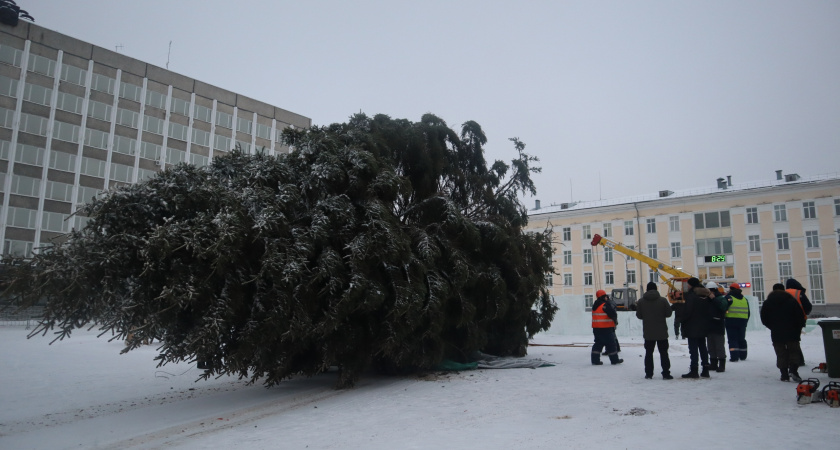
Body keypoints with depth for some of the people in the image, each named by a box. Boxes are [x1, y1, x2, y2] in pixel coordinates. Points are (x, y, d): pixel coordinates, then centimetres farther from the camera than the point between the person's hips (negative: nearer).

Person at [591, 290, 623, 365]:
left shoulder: (595, 305, 12)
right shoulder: (605, 305, -15)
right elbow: (613, 314, -14)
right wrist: (615, 319, 7)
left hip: (596, 328, 8)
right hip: (605, 328, -8)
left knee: (598, 343, 12)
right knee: (610, 343, 3)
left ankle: (595, 360, 7)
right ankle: (614, 360, 11)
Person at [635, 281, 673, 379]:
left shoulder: (641, 301, -5)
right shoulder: (663, 300, -9)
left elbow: (639, 315, -2)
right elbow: (668, 313, -4)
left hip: (648, 333, 1)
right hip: (662, 332, -1)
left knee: (648, 353, 10)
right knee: (663, 353, 8)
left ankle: (648, 373, 10)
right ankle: (666, 374, 7)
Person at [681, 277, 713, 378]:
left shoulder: (691, 295, -14)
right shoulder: (705, 296, 10)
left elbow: (687, 311, -19)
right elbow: (709, 311, 12)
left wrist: (682, 320, -4)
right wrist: (706, 322, 16)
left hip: (692, 328, -8)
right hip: (703, 327, 8)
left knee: (693, 349, -5)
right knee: (703, 348, 14)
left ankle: (694, 371, -6)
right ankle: (705, 370, 16)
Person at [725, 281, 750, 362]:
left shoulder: (729, 297, -7)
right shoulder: (744, 299, 14)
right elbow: (748, 313, 17)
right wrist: (745, 322, 23)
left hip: (731, 322, -6)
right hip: (742, 322, 6)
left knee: (732, 339, -4)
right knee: (742, 339, 16)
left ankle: (734, 356, -11)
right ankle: (743, 356, 23)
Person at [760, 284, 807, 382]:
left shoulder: (767, 303, 3)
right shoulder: (792, 301, -1)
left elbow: (764, 319, 3)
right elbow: (800, 316, -5)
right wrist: (799, 328, 7)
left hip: (776, 334, 1)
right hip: (792, 333, -1)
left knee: (781, 354, 6)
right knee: (794, 351, 8)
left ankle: (784, 374, 3)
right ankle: (793, 370, -10)